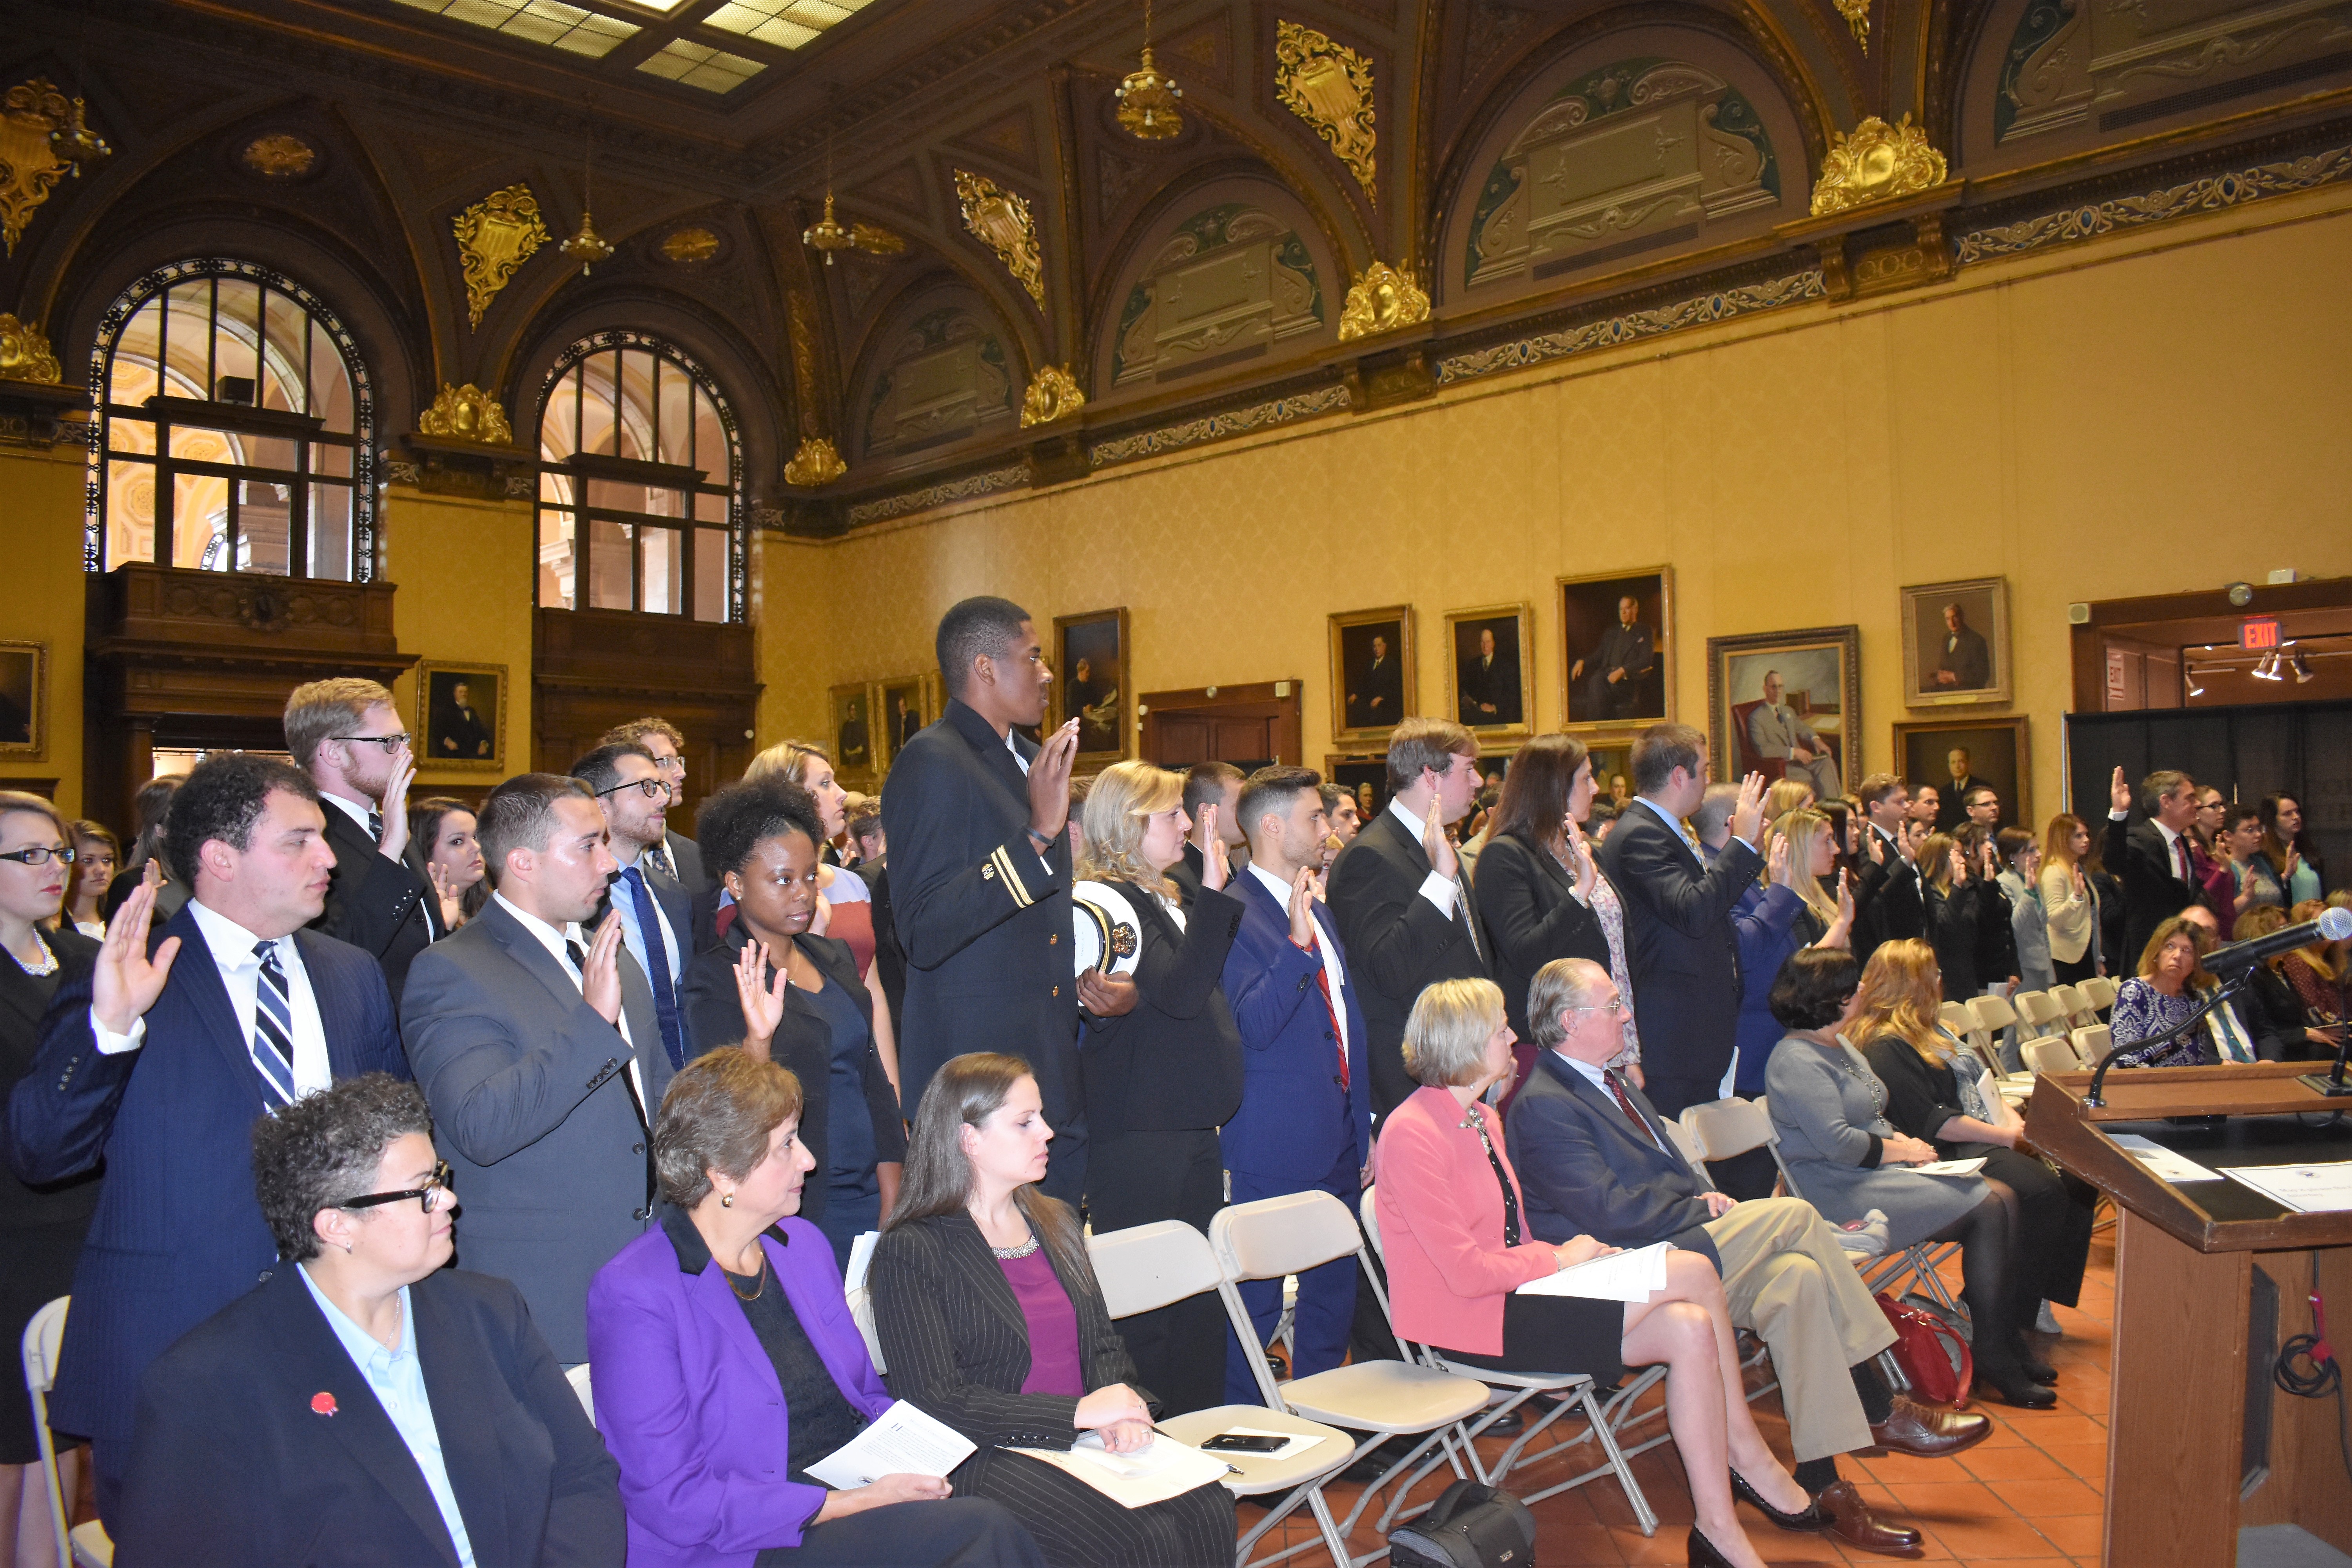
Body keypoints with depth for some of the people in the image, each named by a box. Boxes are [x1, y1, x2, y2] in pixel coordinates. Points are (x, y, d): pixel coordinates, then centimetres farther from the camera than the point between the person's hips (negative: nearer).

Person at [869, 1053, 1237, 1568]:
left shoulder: (1056, 1222, 17)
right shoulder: (910, 1252, -6)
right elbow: (934, 1402, -13)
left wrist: (1121, 1410, -6)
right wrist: (1076, 1413, -17)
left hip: (1087, 1440, 6)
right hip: (987, 1460, -6)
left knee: (1208, 1509, -22)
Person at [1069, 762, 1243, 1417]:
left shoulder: (1165, 899, 16)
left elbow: (1205, 985, 24)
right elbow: (1177, 993, -22)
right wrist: (1214, 893, -24)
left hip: (1189, 1129, 10)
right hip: (1139, 1138, -9)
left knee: (1201, 1292, 14)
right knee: (1148, 1302, -3)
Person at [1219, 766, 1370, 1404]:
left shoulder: (1317, 909, 14)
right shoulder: (1233, 914, -14)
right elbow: (1254, 1028, -23)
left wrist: (1365, 1129, 18)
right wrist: (1297, 943, -34)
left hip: (1338, 1145, 9)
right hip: (1273, 1151, -9)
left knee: (1334, 1291, 18)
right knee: (1258, 1300, 1)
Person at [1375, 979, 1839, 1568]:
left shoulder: (1482, 1118, 13)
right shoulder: (1411, 1134, -18)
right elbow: (1465, 1272, -21)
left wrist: (1576, 1251, -2)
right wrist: (1558, 1258, -11)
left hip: (1516, 1290, 9)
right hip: (1470, 1321, -9)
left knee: (1690, 1329, -13)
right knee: (1694, 1273, -17)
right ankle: (1747, 1454, 1)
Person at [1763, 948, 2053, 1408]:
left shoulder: (1840, 1046, 18)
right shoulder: (1798, 1061, -15)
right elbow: (1837, 1142, -22)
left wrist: (1904, 1142, 4)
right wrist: (1902, 1150, -10)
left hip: (1878, 1172, 10)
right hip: (1841, 1193, -10)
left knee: (1999, 1199, -8)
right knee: (1984, 1209, -18)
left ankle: (2009, 1342, -3)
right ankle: (1992, 1363, -11)